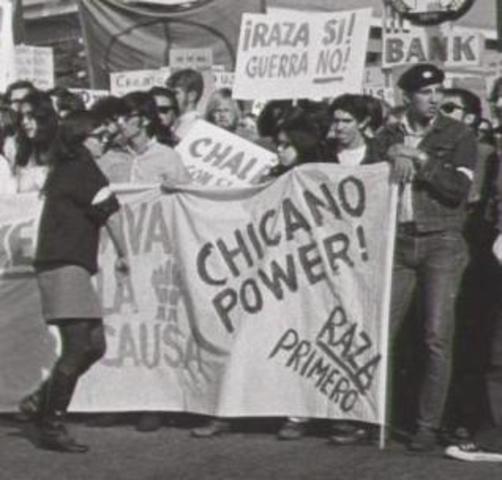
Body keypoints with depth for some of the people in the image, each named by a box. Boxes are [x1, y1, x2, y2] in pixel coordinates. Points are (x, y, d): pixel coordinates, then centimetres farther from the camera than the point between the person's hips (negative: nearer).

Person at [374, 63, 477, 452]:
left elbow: (459, 189, -8)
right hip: (398, 242, 3)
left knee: (438, 337, -7)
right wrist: (394, 156, -13)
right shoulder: (388, 136, 13)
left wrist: (419, 159, -11)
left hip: (442, 242, -2)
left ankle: (429, 426, -1)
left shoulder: (459, 136, 4)